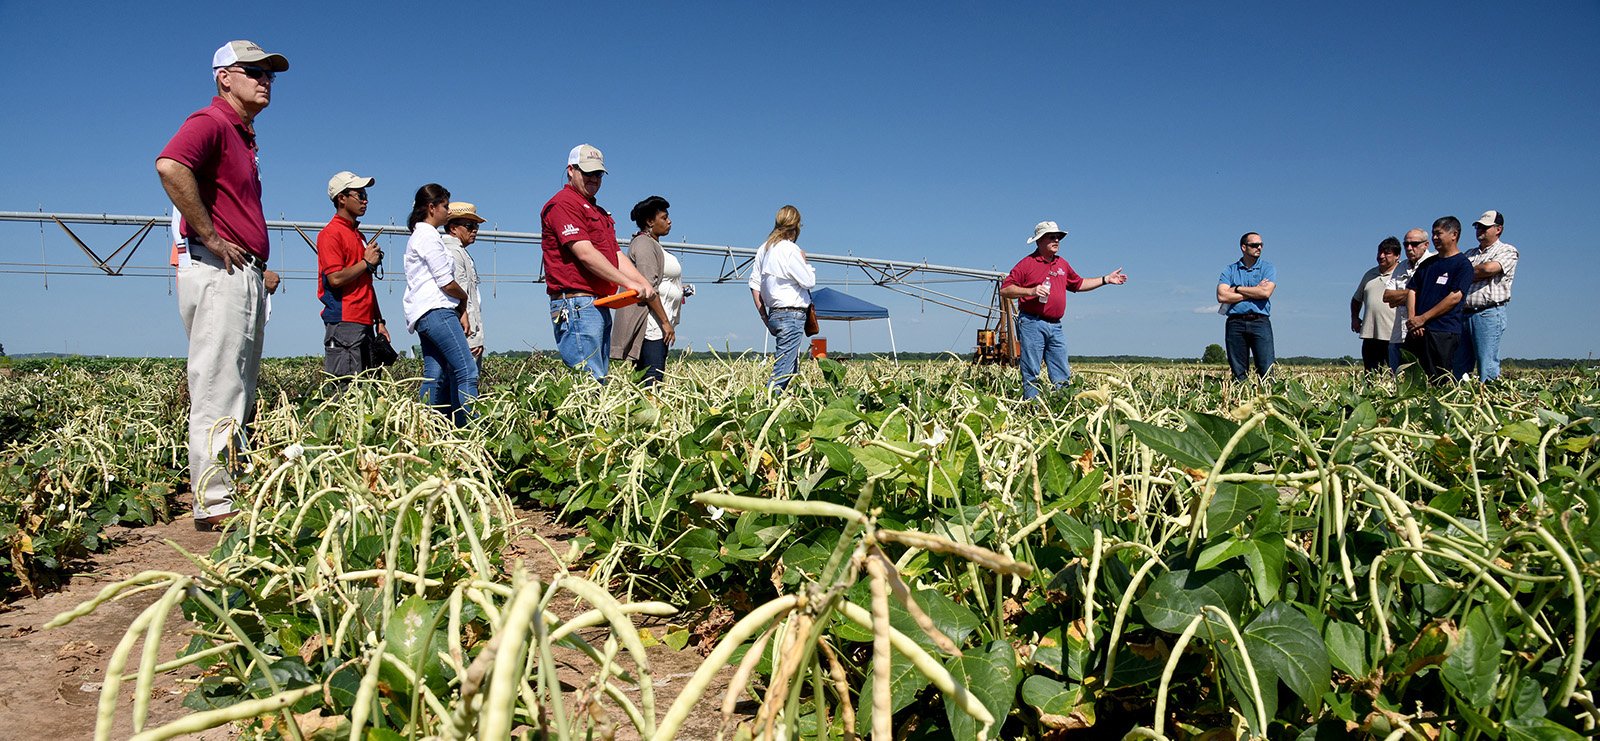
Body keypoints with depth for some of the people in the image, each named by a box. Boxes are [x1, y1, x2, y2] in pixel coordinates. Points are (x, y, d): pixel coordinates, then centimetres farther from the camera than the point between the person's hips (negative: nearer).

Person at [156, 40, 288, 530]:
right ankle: (214, 505, -6)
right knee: (217, 393, -9)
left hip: (246, 276, 10)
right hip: (217, 272, -10)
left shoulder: (245, 137, 23)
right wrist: (210, 237, -22)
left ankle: (232, 495, 19)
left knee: (241, 394, 12)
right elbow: (169, 166, -28)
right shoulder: (210, 122, -7)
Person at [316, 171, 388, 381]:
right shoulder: (331, 234, -6)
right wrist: (367, 263, -7)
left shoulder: (359, 235, 21)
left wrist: (379, 322, 20)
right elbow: (335, 278, -18)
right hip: (344, 322, -9)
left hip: (365, 324, 9)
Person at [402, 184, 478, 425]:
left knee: (435, 376, 7)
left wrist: (459, 309, 14)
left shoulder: (418, 236, 26)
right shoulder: (428, 235, -6)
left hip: (425, 315, 11)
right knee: (467, 371, -15)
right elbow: (446, 282, -11)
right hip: (436, 311, -11)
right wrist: (464, 299, 8)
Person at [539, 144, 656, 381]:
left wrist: (644, 283, 2)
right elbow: (585, 254, -16)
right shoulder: (563, 204, -6)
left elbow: (616, 255, 19)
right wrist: (629, 284, -16)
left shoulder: (599, 212, 25)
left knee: (599, 381, 8)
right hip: (577, 305, -10)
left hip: (600, 306, 10)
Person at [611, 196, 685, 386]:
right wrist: (665, 321, -18)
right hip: (650, 322, -10)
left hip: (654, 324, 10)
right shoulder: (644, 243, -8)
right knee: (653, 378, -16)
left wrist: (677, 291, 19)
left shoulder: (652, 244, 24)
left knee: (644, 376, 5)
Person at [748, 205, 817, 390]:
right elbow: (809, 282, -12)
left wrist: (764, 317, 18)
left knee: (792, 367, 15)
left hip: (774, 313, 9)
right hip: (792, 314, -8)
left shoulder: (764, 249, 13)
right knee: (784, 368, -9)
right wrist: (804, 261, 6)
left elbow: (754, 284, 14)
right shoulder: (790, 249, -12)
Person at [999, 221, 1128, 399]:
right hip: (1032, 324, -6)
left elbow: (1079, 284, 32)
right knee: (1031, 374, -6)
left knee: (1062, 376, 5)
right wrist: (1031, 291, -17)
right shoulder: (1027, 263, -1)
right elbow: (1005, 290, -6)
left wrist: (1106, 279, 27)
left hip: (1055, 326, 7)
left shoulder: (1063, 264, 19)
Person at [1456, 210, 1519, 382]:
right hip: (1463, 313, 6)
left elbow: (1488, 268, -14)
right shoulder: (1470, 253, 24)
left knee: (1487, 366, -9)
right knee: (1458, 366, 3)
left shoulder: (1507, 251, 4)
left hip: (1489, 313, -6)